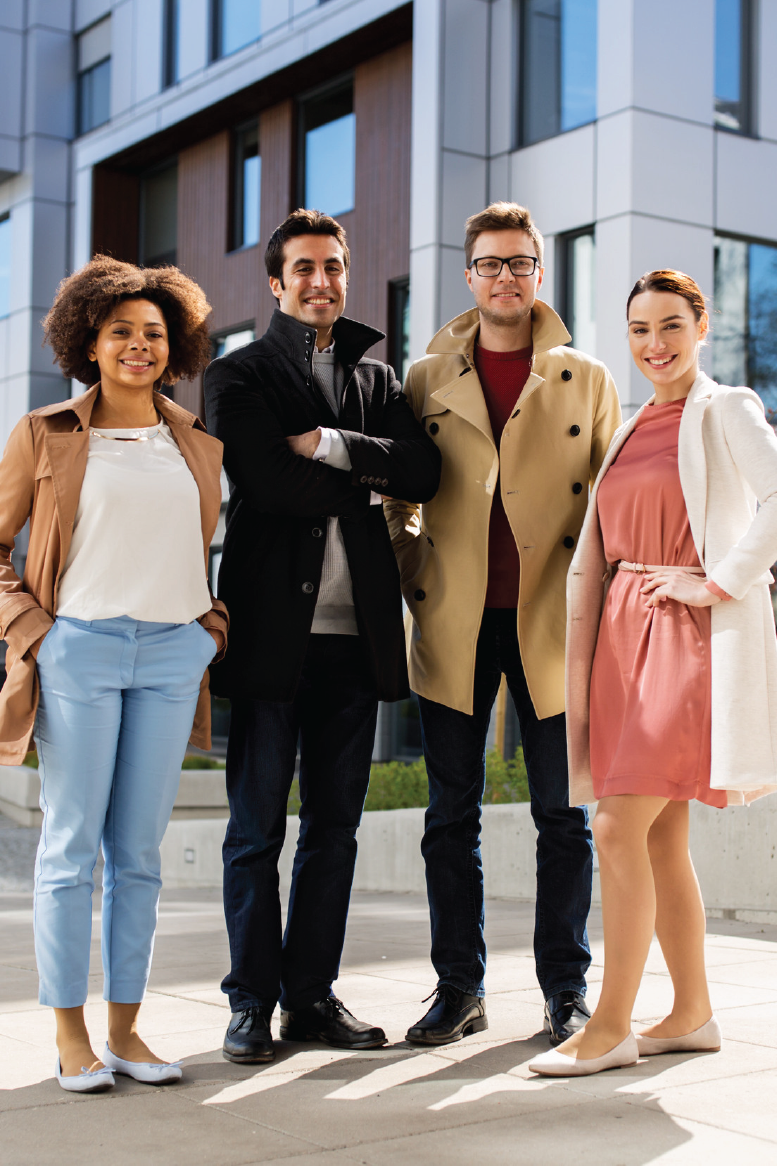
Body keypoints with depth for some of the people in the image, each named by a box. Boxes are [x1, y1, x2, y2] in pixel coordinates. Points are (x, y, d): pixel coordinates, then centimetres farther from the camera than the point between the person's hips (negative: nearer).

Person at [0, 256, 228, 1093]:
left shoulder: (198, 442, 13)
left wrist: (213, 622, 10)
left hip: (172, 654, 3)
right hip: (79, 649, -3)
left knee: (139, 850, 7)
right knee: (71, 844, -1)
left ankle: (125, 1028, 16)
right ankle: (70, 1035, 9)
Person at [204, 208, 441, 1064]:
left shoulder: (376, 377, 18)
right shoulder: (237, 376, 6)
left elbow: (423, 472, 0)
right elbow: (268, 482, -11)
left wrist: (330, 444, -10)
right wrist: (364, 482, -2)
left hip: (356, 632, 4)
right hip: (271, 629, -4)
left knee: (334, 825, 8)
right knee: (257, 826, 0)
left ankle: (312, 995, 17)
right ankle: (252, 1001, 10)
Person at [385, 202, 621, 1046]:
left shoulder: (586, 380, 9)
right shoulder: (426, 380, 10)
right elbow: (397, 498, 15)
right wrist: (414, 581, 3)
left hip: (551, 620, -1)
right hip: (454, 625, 1)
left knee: (563, 814, 3)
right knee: (452, 816, 5)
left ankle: (566, 991, 14)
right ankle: (458, 990, 16)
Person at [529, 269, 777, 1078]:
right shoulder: (631, 430, 17)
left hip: (692, 638, -7)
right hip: (625, 635, 8)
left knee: (619, 828, -12)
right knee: (662, 839, 10)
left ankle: (611, 1025, -3)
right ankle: (693, 1014, 21)